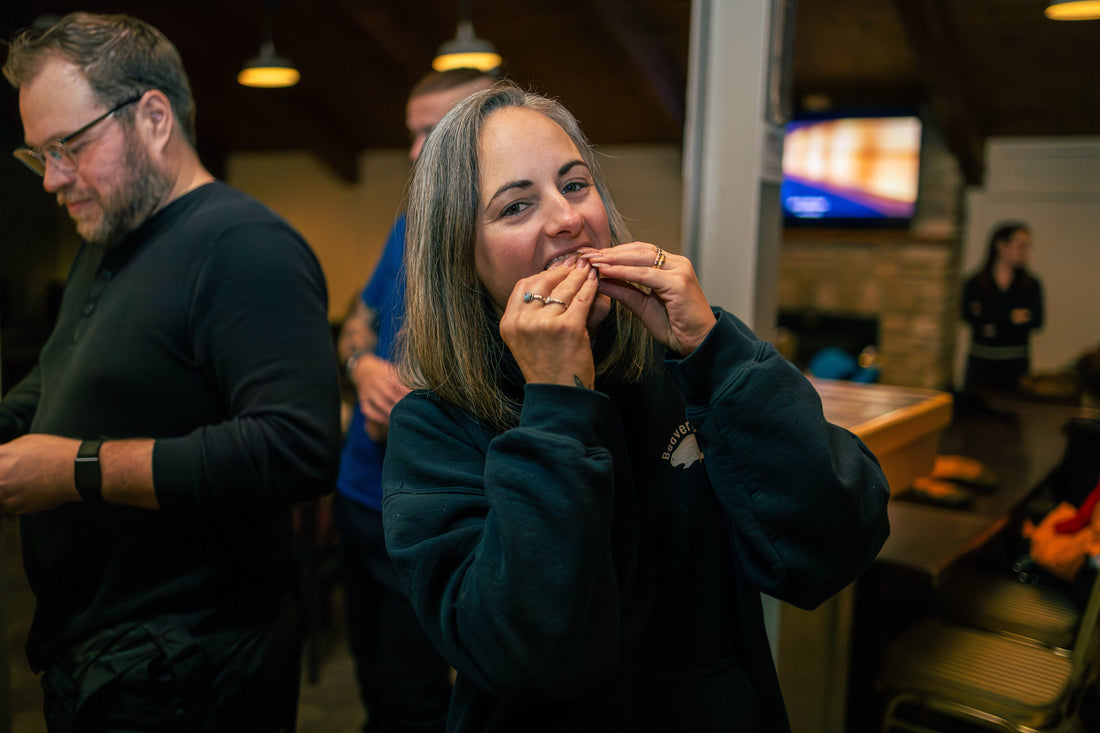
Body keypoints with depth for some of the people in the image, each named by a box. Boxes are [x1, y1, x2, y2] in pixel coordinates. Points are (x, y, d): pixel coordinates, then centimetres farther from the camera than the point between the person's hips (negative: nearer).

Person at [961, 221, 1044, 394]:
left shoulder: (1031, 285, 7)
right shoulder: (974, 283, 1)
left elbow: (1036, 320, -4)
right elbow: (969, 316, -11)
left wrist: (995, 326, -11)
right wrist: (1011, 318, -8)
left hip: (1015, 366, 1)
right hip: (981, 362, -1)